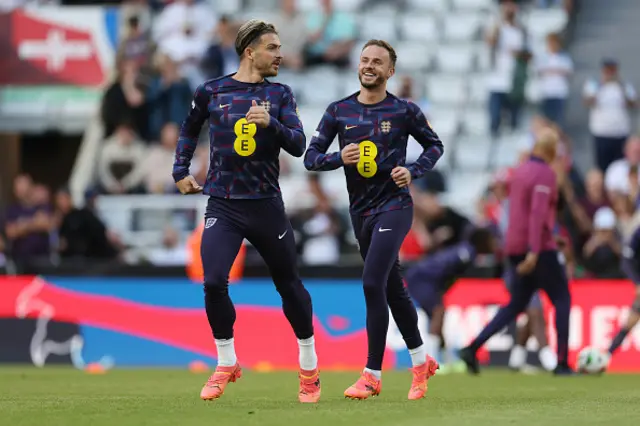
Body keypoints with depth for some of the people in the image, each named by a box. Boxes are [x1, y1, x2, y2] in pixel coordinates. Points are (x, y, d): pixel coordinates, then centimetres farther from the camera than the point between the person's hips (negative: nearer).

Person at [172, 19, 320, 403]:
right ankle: (227, 364, 5)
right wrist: (181, 171, 15)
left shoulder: (279, 94, 2)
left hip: (266, 206, 1)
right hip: (223, 206, -1)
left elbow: (298, 146, -8)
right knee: (214, 283, -16)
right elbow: (190, 129, 21)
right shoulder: (212, 92, 2)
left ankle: (310, 368, 25)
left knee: (289, 285, 8)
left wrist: (271, 123, -24)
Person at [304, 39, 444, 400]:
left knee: (373, 284, -17)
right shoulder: (339, 111, 4)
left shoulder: (405, 111, -3)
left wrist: (413, 171, -8)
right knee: (393, 289, 13)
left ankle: (373, 376, -12)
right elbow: (311, 157, 4)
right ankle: (422, 363, 29)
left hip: (394, 206, -5)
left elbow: (435, 145, 9)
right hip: (361, 211, 5)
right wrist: (339, 158, -16)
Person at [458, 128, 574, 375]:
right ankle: (562, 363, 0)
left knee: (516, 304, 12)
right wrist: (534, 252, -29)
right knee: (562, 299, 4)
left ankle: (473, 348, -1)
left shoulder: (520, 171, 14)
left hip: (515, 247, 8)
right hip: (540, 248, -8)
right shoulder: (545, 174, -12)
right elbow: (538, 212, -23)